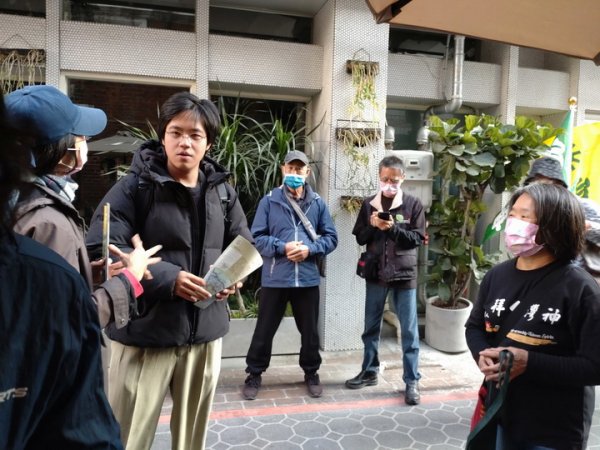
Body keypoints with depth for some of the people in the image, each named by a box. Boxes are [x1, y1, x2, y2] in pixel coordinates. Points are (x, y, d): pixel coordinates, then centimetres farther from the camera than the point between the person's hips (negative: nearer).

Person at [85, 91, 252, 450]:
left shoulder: (222, 190, 5)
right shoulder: (136, 186, -9)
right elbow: (99, 248, -16)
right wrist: (166, 278, -25)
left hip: (205, 330, 4)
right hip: (145, 330, -4)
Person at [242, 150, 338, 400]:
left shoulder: (318, 203, 4)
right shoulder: (269, 200, -2)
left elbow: (331, 238, 4)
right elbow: (256, 237, -5)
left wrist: (309, 249, -13)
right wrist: (282, 248, -17)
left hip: (308, 279, 2)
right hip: (275, 278, -2)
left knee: (310, 330, 16)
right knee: (265, 330, 10)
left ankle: (311, 373, 37)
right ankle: (254, 374, 30)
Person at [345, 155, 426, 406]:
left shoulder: (413, 204, -2)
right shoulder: (369, 204, 4)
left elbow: (418, 238, -5)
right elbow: (360, 237, 6)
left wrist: (393, 228, -19)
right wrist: (372, 226, -14)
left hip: (404, 274, -2)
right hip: (376, 273, 2)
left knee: (409, 330, 3)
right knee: (371, 327, 13)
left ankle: (412, 381, 15)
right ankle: (369, 372, 30)